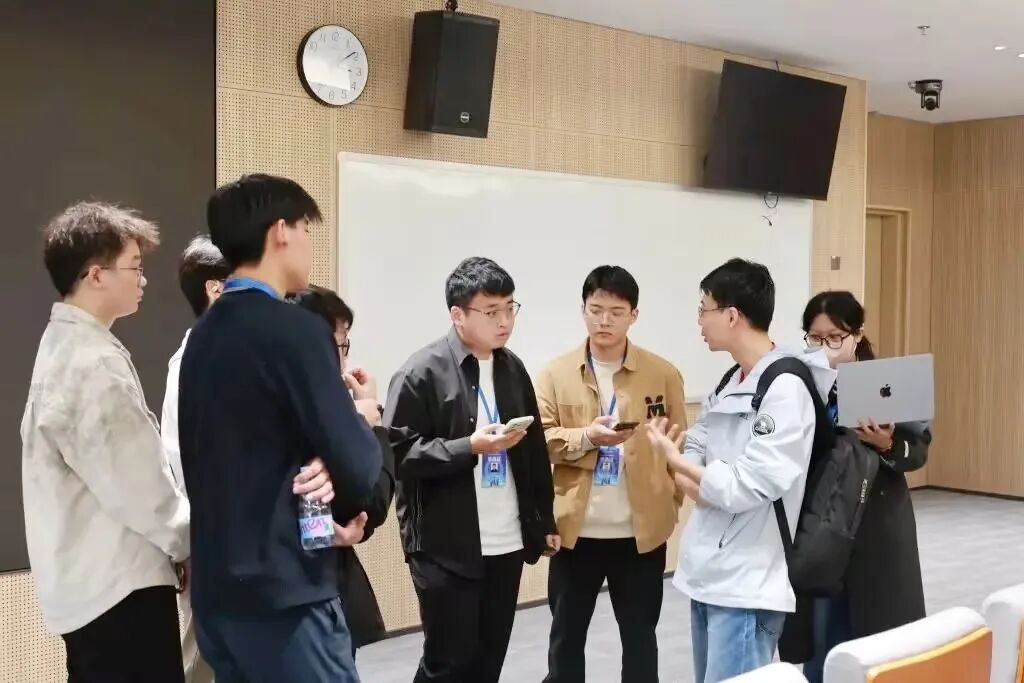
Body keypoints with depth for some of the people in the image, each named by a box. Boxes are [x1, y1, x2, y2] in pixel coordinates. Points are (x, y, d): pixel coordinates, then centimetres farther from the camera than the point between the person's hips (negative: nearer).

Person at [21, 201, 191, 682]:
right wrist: (189, 540, -3)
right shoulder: (93, 363, -19)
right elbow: (135, 485, -19)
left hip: (90, 583, 10)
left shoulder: (64, 347, 12)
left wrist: (173, 539, 11)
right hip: (118, 585, -10)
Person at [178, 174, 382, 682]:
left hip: (217, 589, 8)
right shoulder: (294, 329, -15)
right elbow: (357, 469, -17)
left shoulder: (203, 334, 9)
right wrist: (363, 416, 4)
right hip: (283, 592, -8)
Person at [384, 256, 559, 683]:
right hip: (446, 547, -6)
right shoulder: (422, 372, -10)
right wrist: (469, 447, -23)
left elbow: (534, 450, 15)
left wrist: (544, 522, 17)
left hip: (507, 543, 6)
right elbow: (398, 452, -14)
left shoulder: (512, 368, 9)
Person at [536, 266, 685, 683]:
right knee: (566, 635, 14)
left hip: (641, 531, 0)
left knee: (640, 637, 13)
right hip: (576, 530, 1)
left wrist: (667, 503, -4)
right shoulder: (556, 373, 1)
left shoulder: (663, 374, 0)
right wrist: (585, 436, -20)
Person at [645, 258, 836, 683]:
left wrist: (674, 457, -9)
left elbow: (747, 487, -20)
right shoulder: (730, 384, 12)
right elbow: (694, 457, 11)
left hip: (748, 585, -8)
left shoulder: (786, 387, -15)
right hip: (707, 573, 9)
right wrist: (705, 484, -11)